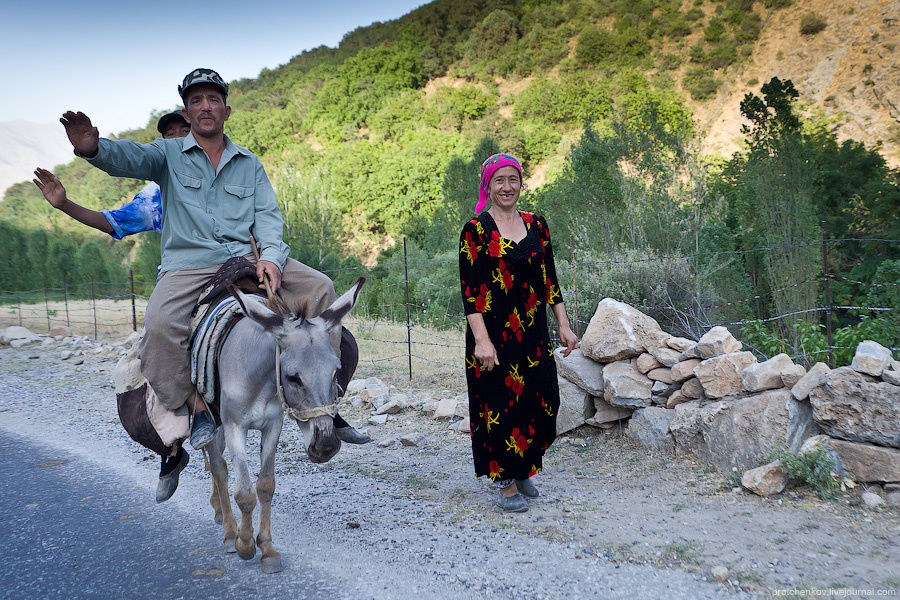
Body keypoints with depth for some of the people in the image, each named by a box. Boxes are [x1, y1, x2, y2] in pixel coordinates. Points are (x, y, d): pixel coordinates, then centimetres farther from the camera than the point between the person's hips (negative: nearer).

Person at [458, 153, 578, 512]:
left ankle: (523, 470, 29)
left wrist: (563, 326, 8)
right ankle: (506, 483, 16)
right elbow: (469, 291, -11)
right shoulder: (476, 230, -6)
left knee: (541, 400, 7)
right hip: (494, 332, -5)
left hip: (533, 331, 5)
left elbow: (550, 280, 12)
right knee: (500, 403, 1)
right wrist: (481, 340, -18)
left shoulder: (536, 226, 9)